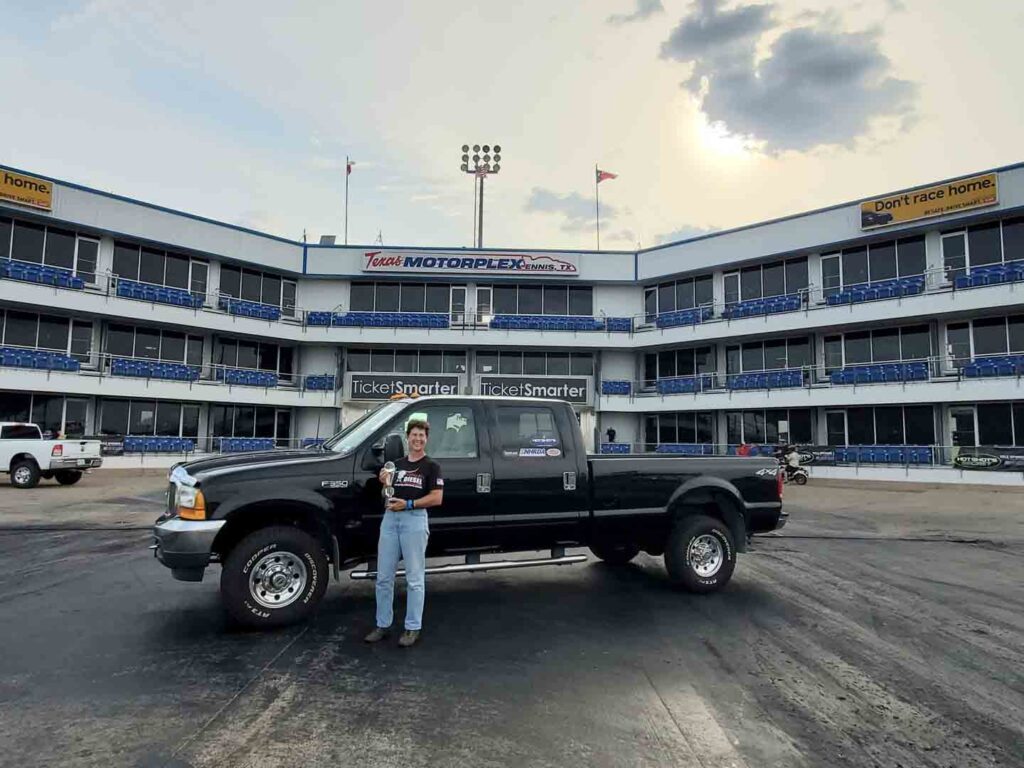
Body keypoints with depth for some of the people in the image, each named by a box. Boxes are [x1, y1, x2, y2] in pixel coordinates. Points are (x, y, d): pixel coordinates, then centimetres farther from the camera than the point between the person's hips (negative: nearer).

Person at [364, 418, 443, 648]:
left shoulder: (431, 466, 0)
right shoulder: (397, 464, 17)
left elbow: (436, 499, -8)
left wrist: (408, 504, -15)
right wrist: (384, 483, -1)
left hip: (415, 519, -5)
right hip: (390, 519, 6)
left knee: (414, 579, 1)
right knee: (384, 577, 8)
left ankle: (413, 628, 10)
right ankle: (383, 625, 19)